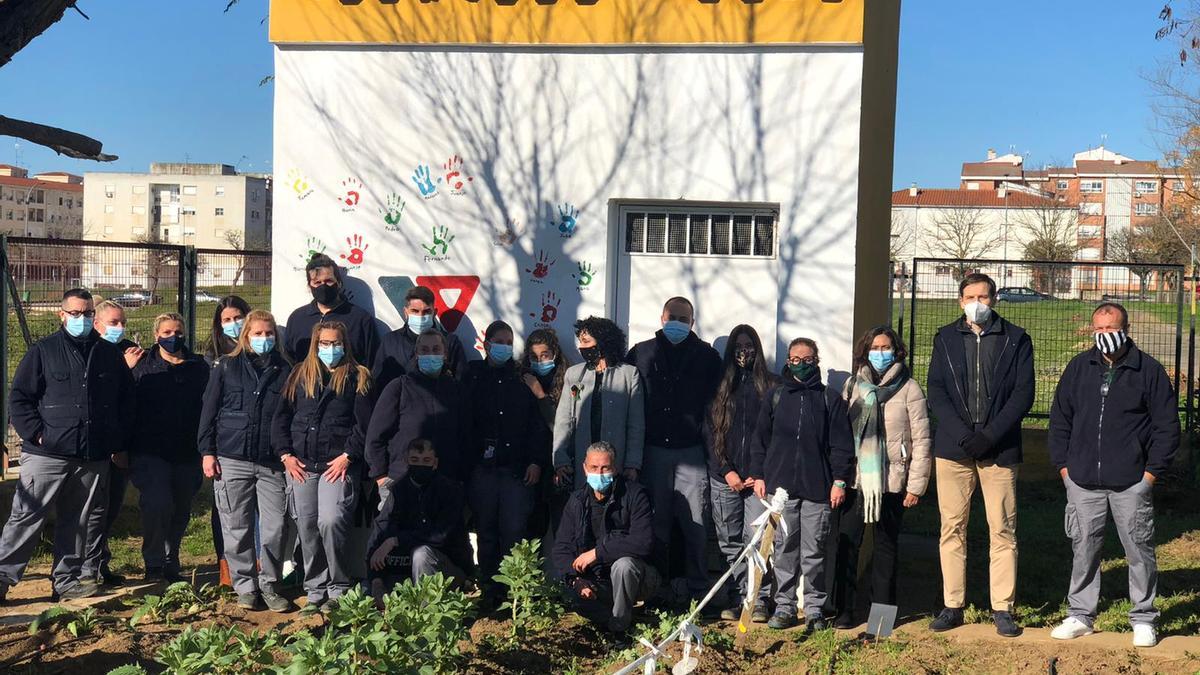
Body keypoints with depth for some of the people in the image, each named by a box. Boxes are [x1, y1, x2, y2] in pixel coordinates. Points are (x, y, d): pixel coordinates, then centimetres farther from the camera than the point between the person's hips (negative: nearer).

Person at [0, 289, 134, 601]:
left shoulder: (110, 354, 11)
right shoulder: (44, 350, 1)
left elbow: (125, 401, 17)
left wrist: (121, 445, 11)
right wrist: (35, 434, -10)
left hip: (93, 458, 4)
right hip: (46, 455, -3)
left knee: (77, 522, 10)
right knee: (26, 516, -3)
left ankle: (66, 579, 20)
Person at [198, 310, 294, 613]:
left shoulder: (285, 371, 10)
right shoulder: (226, 368, 8)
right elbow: (209, 410, 7)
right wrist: (207, 451, 0)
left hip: (273, 463, 1)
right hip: (232, 460, 0)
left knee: (275, 528, -3)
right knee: (237, 529, 2)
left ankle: (270, 585, 10)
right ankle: (245, 587, 13)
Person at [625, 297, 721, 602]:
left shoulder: (707, 356, 6)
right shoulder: (641, 353, 9)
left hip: (691, 453, -1)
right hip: (653, 451, 1)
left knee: (695, 525, -1)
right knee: (655, 524, 6)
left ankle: (699, 591, 6)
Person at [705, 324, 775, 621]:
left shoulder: (768, 386, 5)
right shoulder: (720, 386, 10)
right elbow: (709, 432, 6)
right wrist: (727, 471, -3)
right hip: (724, 477, 2)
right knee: (730, 541, 3)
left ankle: (758, 600, -3)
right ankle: (735, 599, 9)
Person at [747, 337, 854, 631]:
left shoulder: (830, 399, 6)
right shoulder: (776, 396, 10)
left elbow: (841, 444, 4)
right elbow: (760, 438, 13)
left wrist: (840, 480, -3)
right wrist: (758, 475, 6)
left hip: (817, 488, -2)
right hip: (780, 485, 2)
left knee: (814, 551, 1)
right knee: (784, 548, 5)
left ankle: (814, 608, 11)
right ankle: (784, 606, 13)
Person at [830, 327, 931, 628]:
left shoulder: (909, 389, 0)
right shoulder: (853, 386, 9)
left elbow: (921, 440, -2)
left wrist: (916, 485, -6)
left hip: (891, 480, -2)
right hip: (854, 478, 2)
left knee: (886, 544, 8)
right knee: (847, 542, -3)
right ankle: (843, 610, 5)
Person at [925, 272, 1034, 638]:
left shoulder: (1016, 339, 5)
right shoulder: (946, 338, 11)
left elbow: (1023, 393, -1)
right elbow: (936, 391, 3)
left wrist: (989, 435, -12)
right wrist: (962, 434, -11)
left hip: (999, 448, -1)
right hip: (953, 446, 2)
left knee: (1002, 529, 0)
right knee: (952, 528, 3)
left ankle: (1003, 608, 7)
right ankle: (953, 605, 11)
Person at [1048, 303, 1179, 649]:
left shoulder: (1149, 370, -1)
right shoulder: (1078, 368, 9)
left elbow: (1167, 425, 1)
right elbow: (1059, 418, 13)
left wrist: (1153, 470, -5)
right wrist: (1062, 464, 6)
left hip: (1131, 482, -3)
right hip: (1082, 481, 3)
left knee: (1139, 549, 4)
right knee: (1083, 548, 8)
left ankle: (1143, 620, 17)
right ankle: (1080, 616, 19)